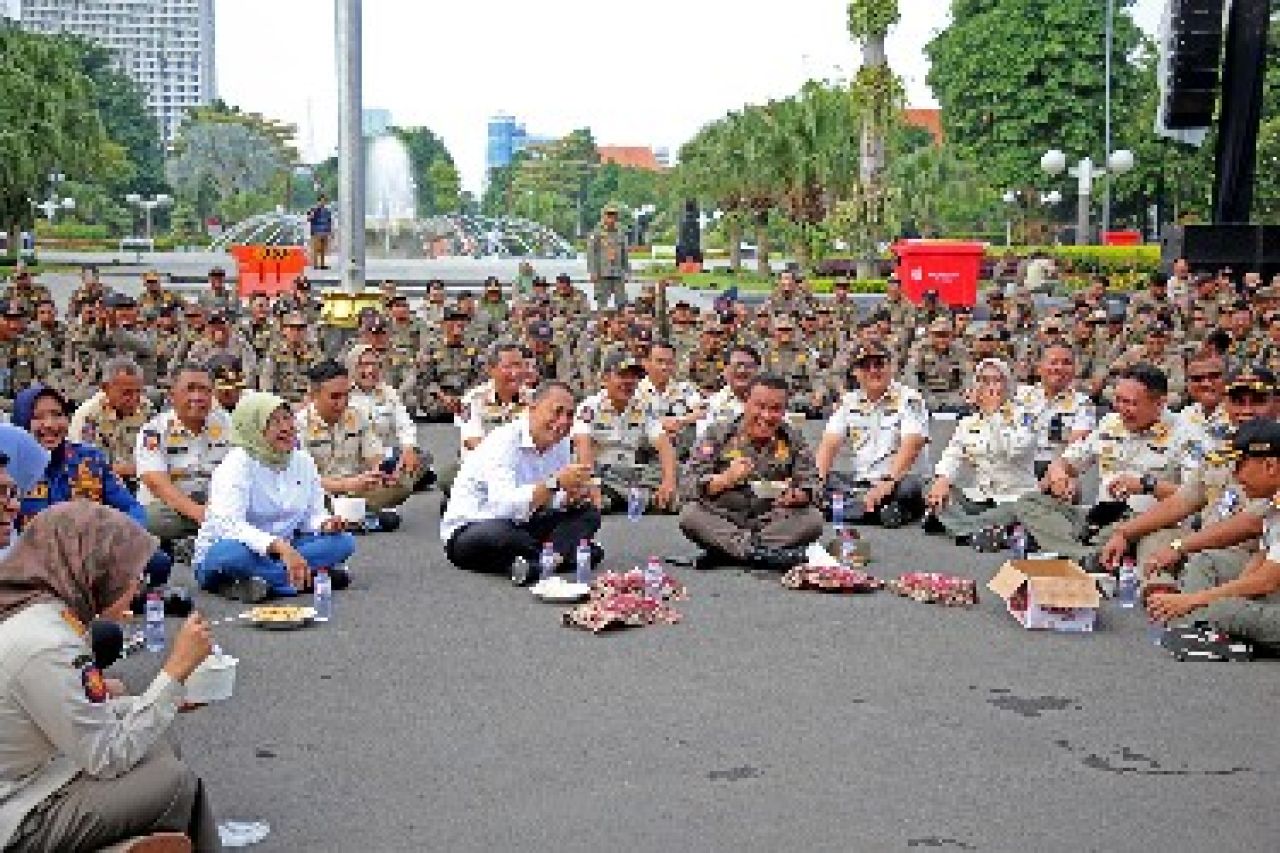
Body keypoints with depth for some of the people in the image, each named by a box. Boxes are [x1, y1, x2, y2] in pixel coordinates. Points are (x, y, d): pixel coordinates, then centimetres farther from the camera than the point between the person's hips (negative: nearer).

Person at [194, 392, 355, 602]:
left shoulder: (303, 461, 3)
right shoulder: (237, 464, -16)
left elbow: (313, 514, 9)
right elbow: (229, 524, -31)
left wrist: (325, 523, -17)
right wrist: (279, 546, -46)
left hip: (282, 550, 6)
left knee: (343, 541, -16)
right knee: (237, 553, -41)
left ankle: (265, 581, -27)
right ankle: (311, 578, -29)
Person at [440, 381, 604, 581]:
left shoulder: (560, 441, 2)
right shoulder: (503, 442, -23)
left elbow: (558, 501, 6)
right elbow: (503, 506, -37)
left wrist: (575, 494, -18)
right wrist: (555, 483, -45)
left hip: (521, 525, 9)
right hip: (468, 532, -8)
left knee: (588, 513, -4)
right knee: (498, 532, -42)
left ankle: (535, 563, -28)